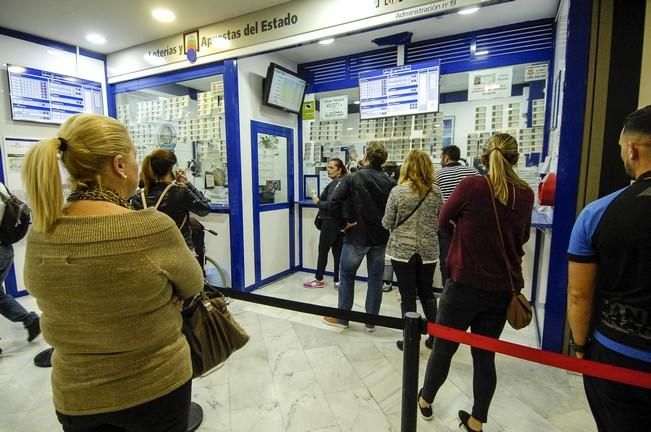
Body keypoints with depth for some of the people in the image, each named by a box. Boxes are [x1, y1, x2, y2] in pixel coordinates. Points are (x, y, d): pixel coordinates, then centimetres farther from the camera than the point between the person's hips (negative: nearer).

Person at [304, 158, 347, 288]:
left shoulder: (336, 183, -16)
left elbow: (331, 204, -24)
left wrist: (317, 201, -10)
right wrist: (319, 200, 2)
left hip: (331, 222, -8)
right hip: (340, 222, 8)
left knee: (323, 251, 5)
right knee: (338, 251, 9)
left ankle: (319, 280, 17)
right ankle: (338, 281, 14)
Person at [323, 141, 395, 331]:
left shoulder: (353, 177, -9)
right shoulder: (390, 181, 0)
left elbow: (334, 202, -17)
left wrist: (344, 222, -6)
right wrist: (385, 225, 9)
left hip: (356, 236, -3)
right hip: (381, 237, 3)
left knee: (346, 276, 12)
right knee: (376, 279, 12)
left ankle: (342, 317, 22)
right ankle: (371, 320, 23)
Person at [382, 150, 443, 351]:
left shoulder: (397, 191, -11)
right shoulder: (436, 192, -2)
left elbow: (387, 223, -5)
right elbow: (441, 221, 6)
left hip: (402, 250, -3)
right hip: (428, 251, 3)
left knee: (408, 296, 8)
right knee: (427, 293, 19)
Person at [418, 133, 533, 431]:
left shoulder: (471, 186, -14)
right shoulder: (525, 194, 0)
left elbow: (444, 224, -1)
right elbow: (522, 237, 14)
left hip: (465, 284, -4)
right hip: (504, 288, 4)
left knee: (443, 348, 15)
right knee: (485, 354, 17)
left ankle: (426, 401, 36)